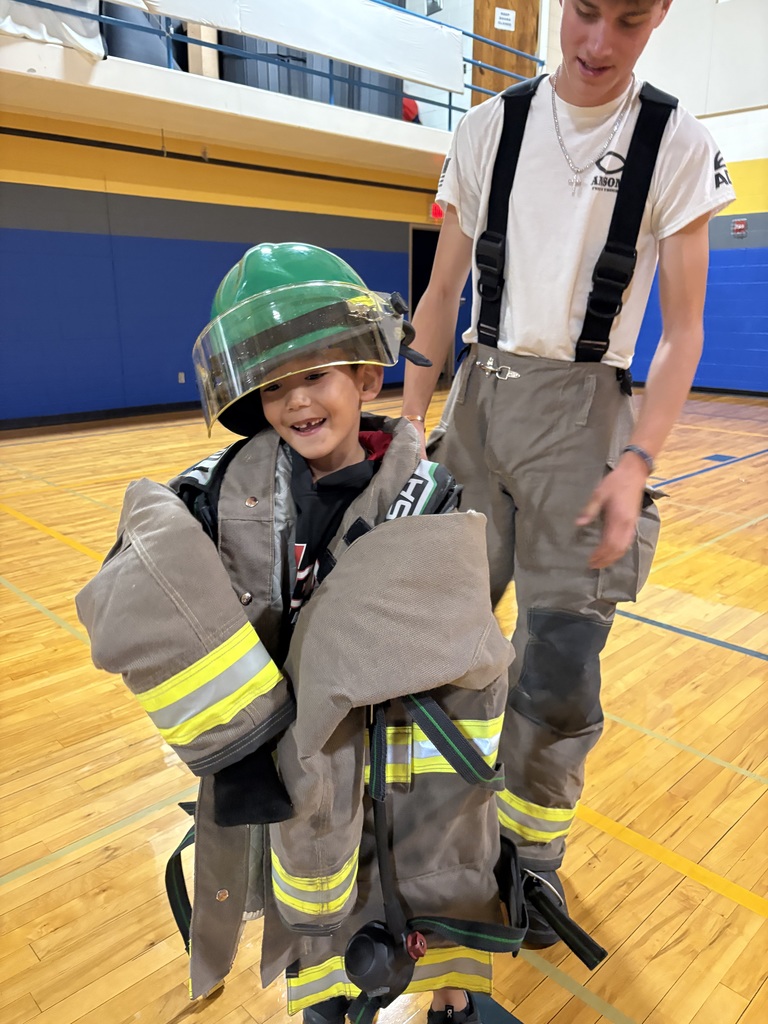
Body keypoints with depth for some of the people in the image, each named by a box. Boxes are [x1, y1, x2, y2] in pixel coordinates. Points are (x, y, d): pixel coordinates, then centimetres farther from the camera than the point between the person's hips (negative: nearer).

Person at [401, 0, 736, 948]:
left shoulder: (679, 145, 0)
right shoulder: (488, 127, 7)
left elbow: (682, 330, -1)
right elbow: (441, 294, 8)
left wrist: (638, 459, -14)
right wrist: (412, 424, 1)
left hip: (582, 413, -2)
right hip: (478, 400, 3)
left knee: (558, 669, -5)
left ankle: (533, 849, 22)